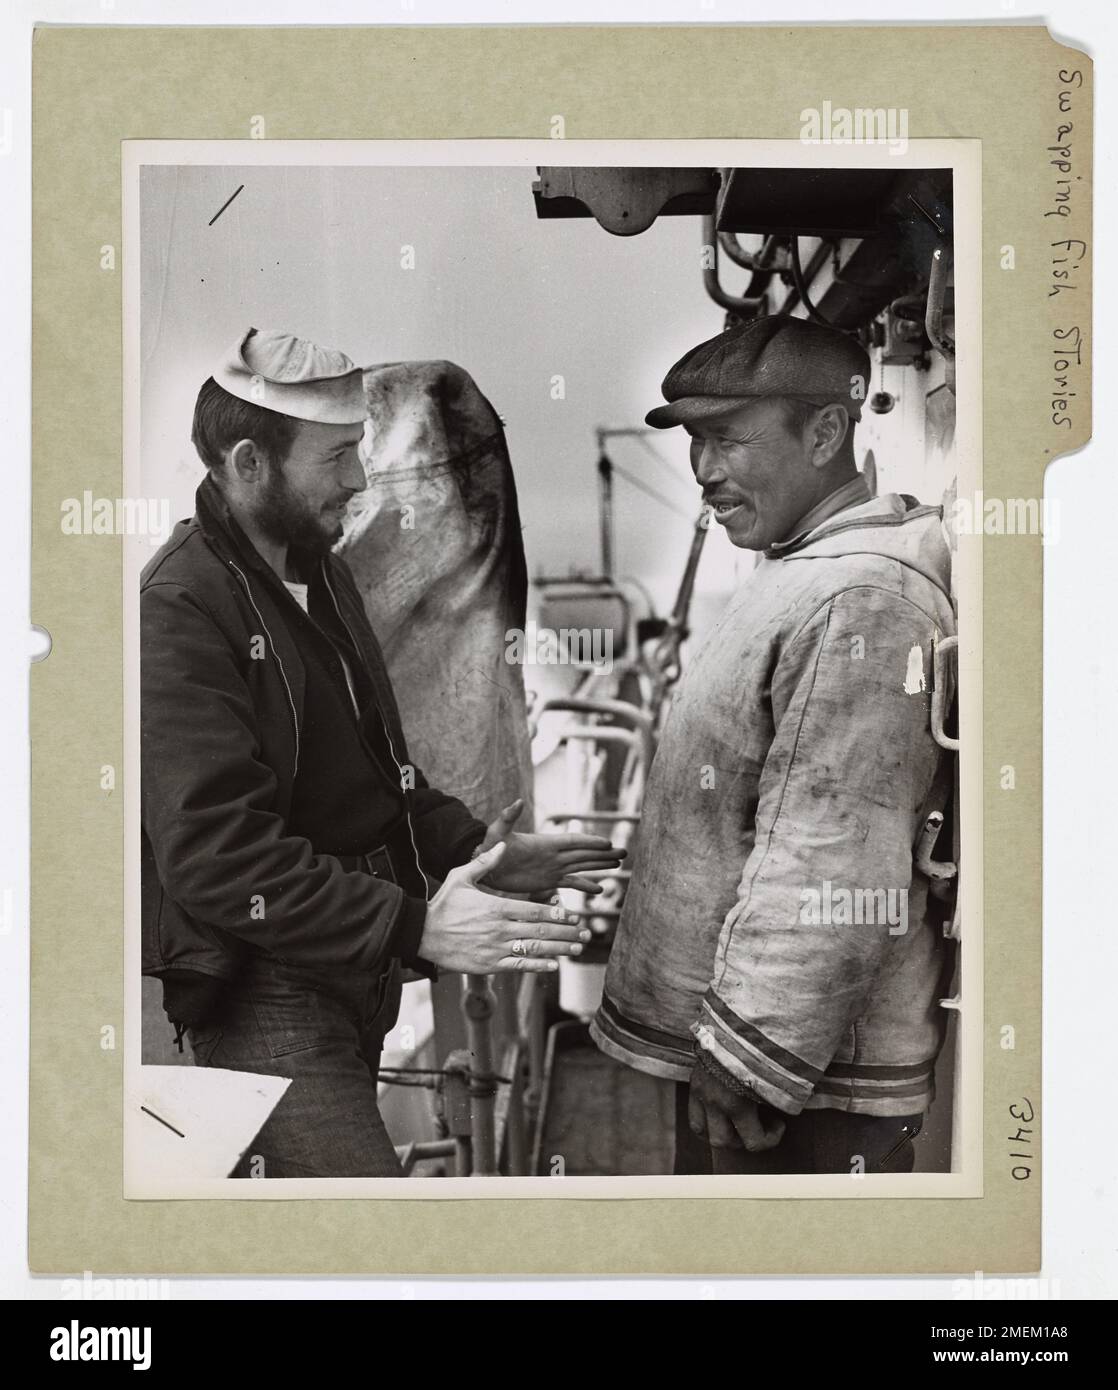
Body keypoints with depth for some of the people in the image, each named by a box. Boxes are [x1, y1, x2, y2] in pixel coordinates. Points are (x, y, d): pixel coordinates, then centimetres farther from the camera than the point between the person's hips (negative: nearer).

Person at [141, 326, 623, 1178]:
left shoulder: (319, 572, 15)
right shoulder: (179, 612, -16)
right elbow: (219, 855, -24)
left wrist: (477, 850, 9)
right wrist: (415, 926, -26)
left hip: (354, 976, 9)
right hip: (265, 996, -9)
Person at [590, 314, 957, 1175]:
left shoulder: (860, 598, -20)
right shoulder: (801, 574, 13)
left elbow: (836, 876, -25)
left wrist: (753, 1055, -20)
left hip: (799, 1081, -9)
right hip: (724, 1044, 9)